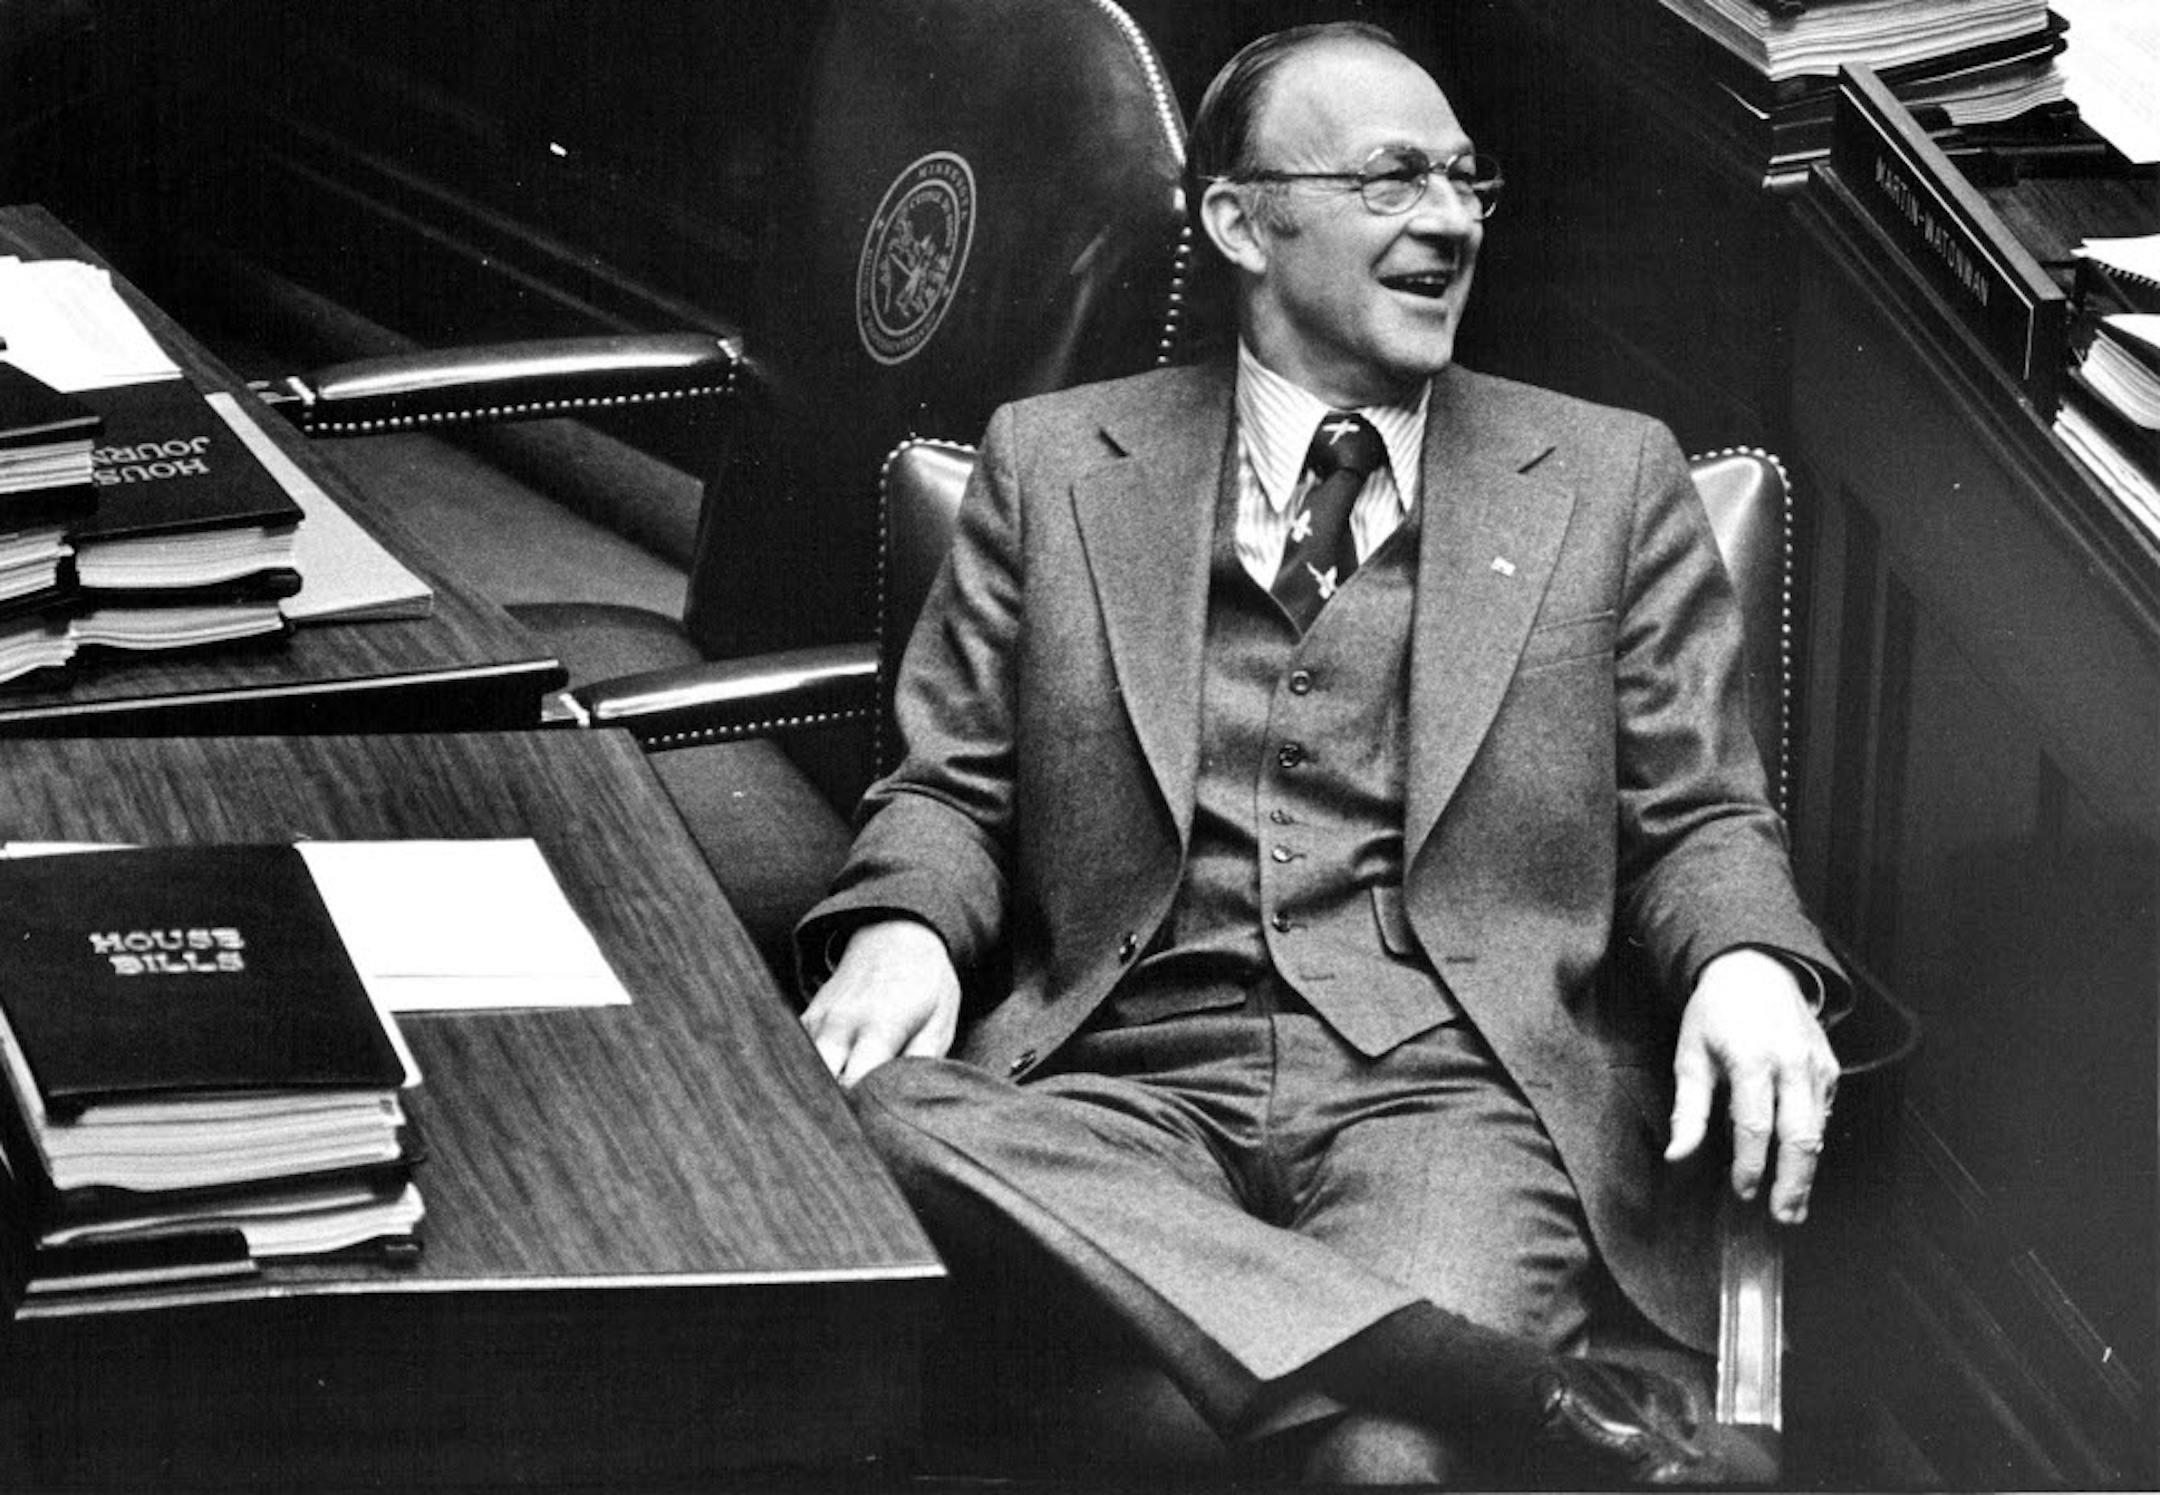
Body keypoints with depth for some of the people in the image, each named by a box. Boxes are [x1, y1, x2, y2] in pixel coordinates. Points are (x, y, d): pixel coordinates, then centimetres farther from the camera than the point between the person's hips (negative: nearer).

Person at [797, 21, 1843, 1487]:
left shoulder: (1609, 477, 16)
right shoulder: (1053, 461, 16)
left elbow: (1700, 815, 14)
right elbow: (949, 786, 16)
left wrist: (1748, 967, -9)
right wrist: (903, 929, -7)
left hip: (1463, 1082, -4)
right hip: (1126, 1079, 4)